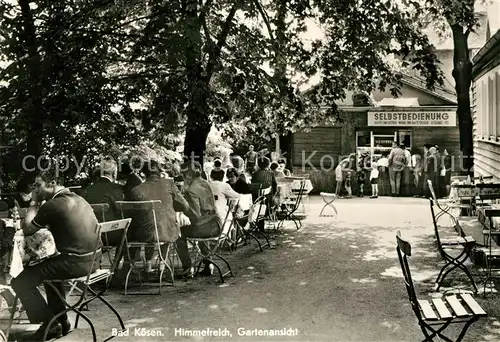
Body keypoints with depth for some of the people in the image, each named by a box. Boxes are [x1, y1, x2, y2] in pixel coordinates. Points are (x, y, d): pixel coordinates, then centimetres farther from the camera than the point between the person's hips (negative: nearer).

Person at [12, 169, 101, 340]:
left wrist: (34, 203, 9)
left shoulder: (52, 205, -11)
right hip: (93, 260, 9)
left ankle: (50, 323, 9)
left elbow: (27, 230, 1)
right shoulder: (78, 199, 15)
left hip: (76, 263, -9)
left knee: (20, 281, 3)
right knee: (49, 269, 35)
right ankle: (61, 321, 35)